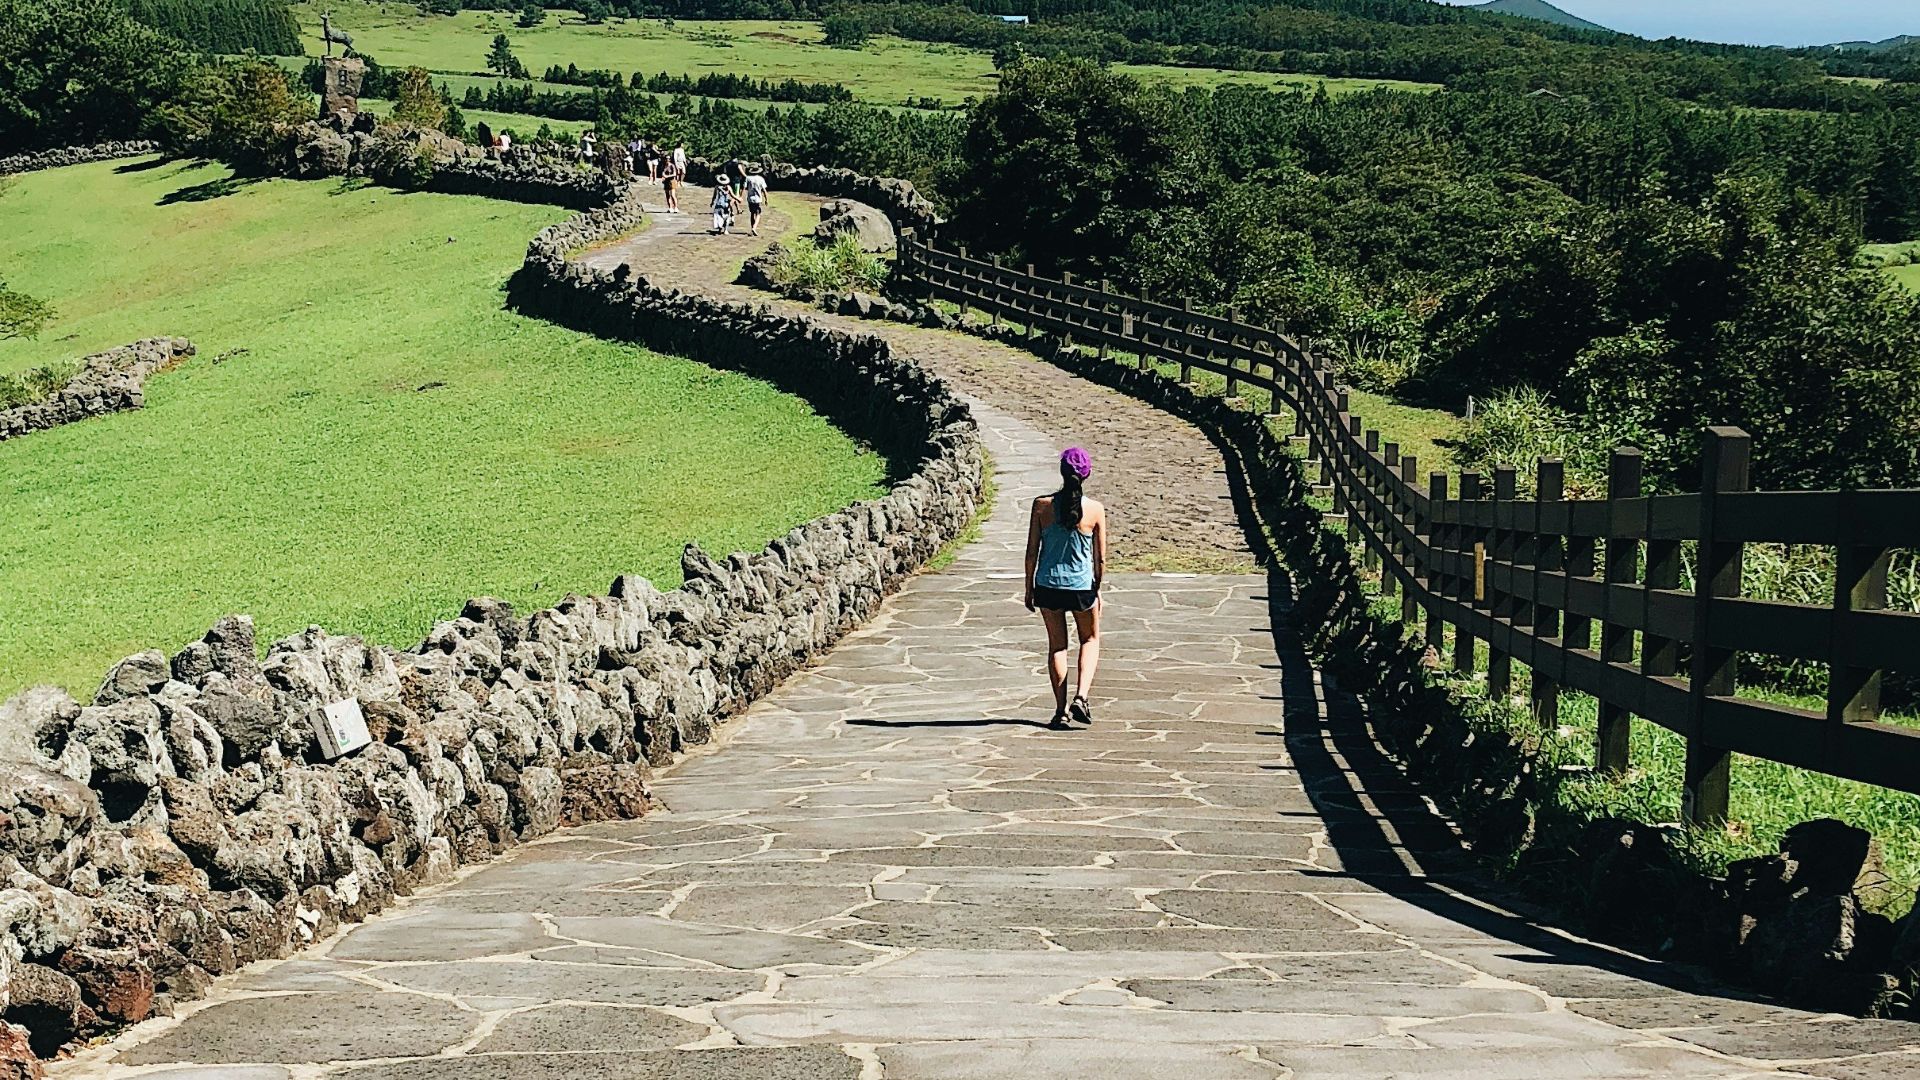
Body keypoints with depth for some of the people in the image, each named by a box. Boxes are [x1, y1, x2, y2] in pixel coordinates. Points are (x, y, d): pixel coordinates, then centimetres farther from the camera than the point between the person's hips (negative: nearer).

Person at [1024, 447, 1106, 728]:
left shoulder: (1042, 505, -10)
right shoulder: (1095, 510, -10)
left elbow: (1032, 552, -5)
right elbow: (1100, 558, -2)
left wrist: (1029, 588, 7)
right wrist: (1097, 589, 13)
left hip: (1048, 586, 1)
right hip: (1081, 586, -1)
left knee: (1056, 645, 15)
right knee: (1090, 639, 21)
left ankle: (1061, 710, 15)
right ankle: (1080, 697, 3)